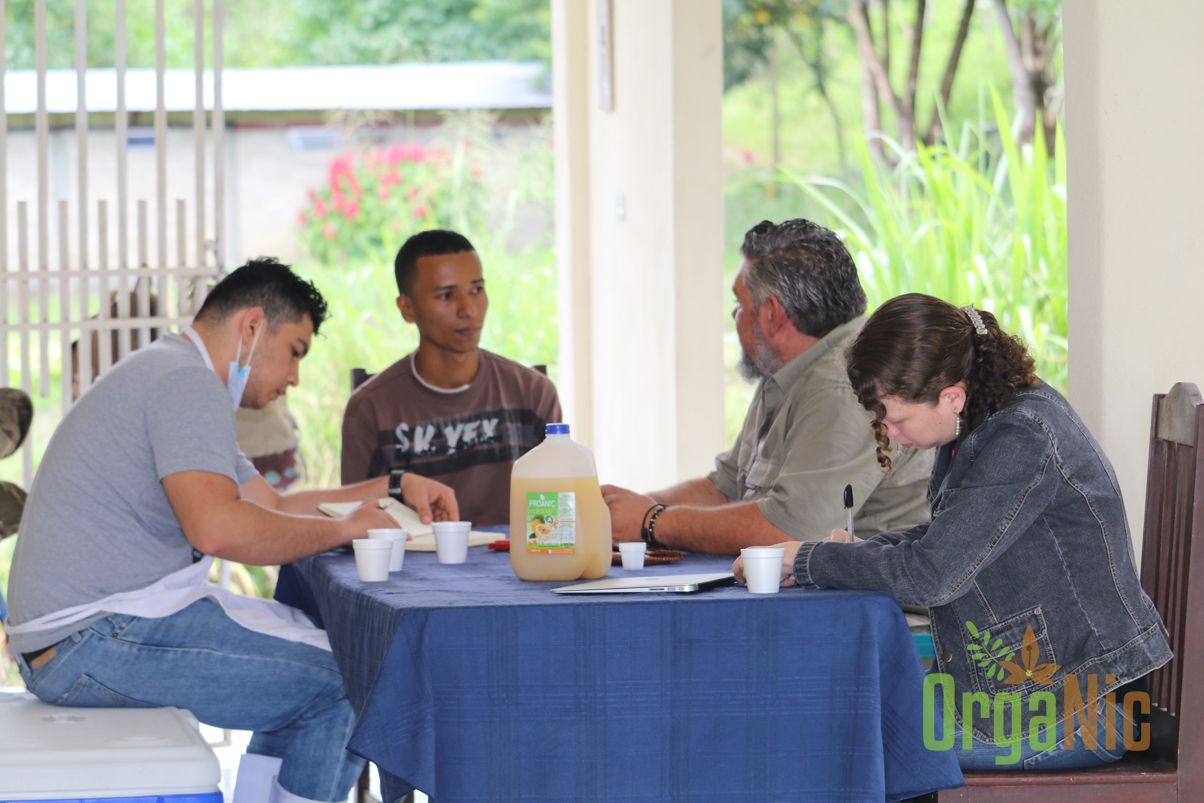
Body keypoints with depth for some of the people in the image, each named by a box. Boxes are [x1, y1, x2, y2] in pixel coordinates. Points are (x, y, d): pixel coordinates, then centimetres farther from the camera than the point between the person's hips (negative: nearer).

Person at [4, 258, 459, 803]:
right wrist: (342, 530, -15)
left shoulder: (168, 376, 23)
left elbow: (272, 506, 28)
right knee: (344, 686, -11)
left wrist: (393, 488, 23)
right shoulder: (188, 384, -12)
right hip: (95, 643, -11)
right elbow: (218, 527, -27)